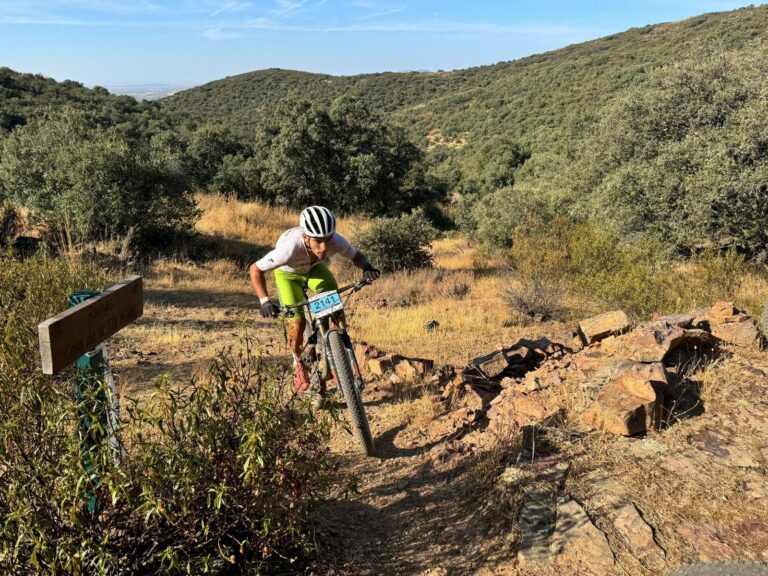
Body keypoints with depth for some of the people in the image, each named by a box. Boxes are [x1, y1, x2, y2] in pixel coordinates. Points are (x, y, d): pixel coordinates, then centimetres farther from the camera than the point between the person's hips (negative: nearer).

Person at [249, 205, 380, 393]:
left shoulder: (336, 241, -36)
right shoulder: (290, 247, -45)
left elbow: (356, 255, -15)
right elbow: (255, 269, -33)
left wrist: (367, 267, -38)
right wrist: (264, 301, -45)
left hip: (314, 268, 2)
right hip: (288, 273, -2)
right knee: (298, 321, -15)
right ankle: (298, 364, 13)